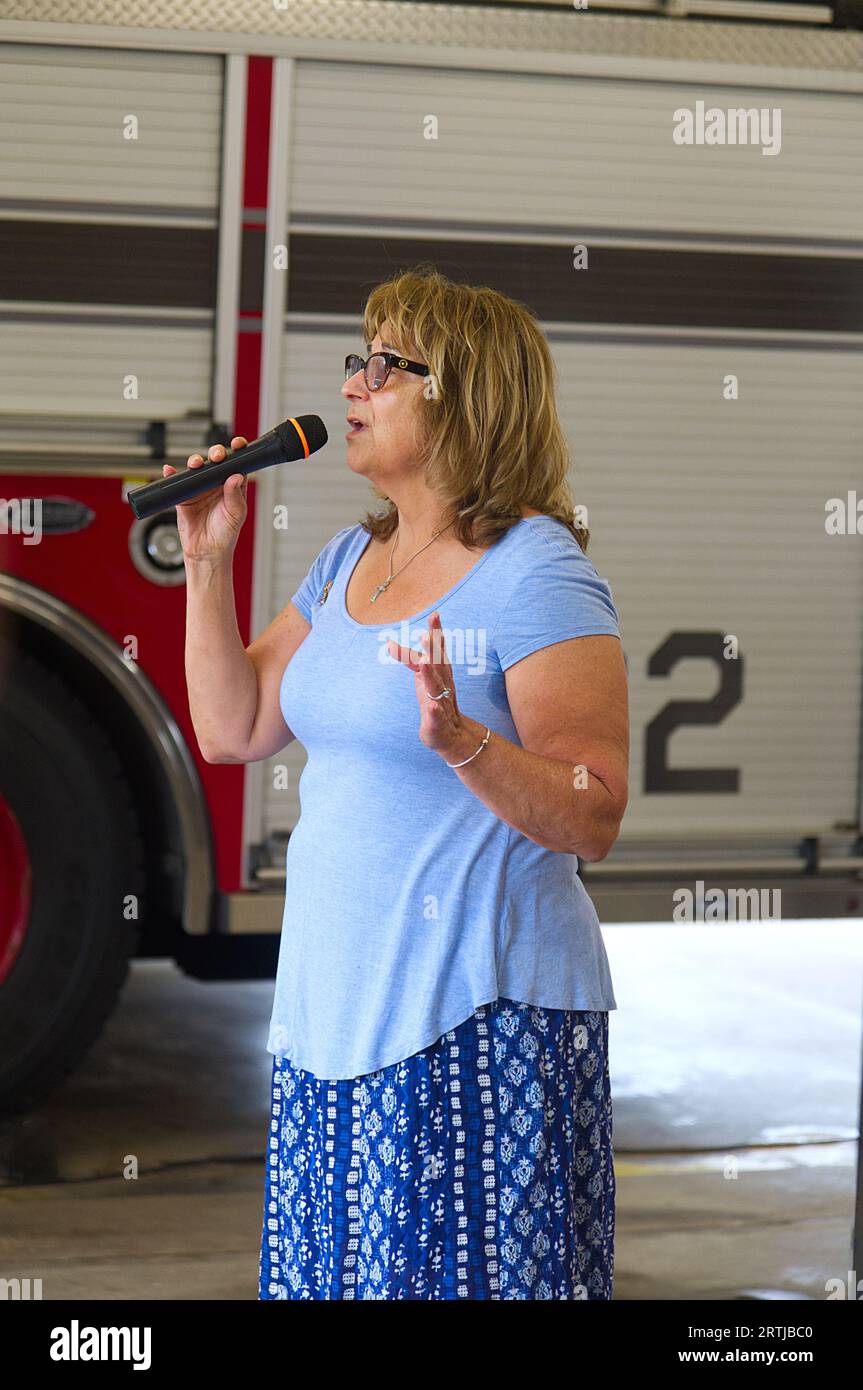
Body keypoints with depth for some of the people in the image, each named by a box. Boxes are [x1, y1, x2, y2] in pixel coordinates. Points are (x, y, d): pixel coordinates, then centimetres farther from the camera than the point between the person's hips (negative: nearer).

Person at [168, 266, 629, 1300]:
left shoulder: (537, 575, -12)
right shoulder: (347, 562, 13)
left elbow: (593, 819, -16)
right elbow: (231, 730, 14)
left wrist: (461, 741, -32)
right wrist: (208, 563, 7)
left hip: (479, 1020, -8)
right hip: (335, 1006, 8)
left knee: (458, 1271, -5)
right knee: (337, 1270, 11)